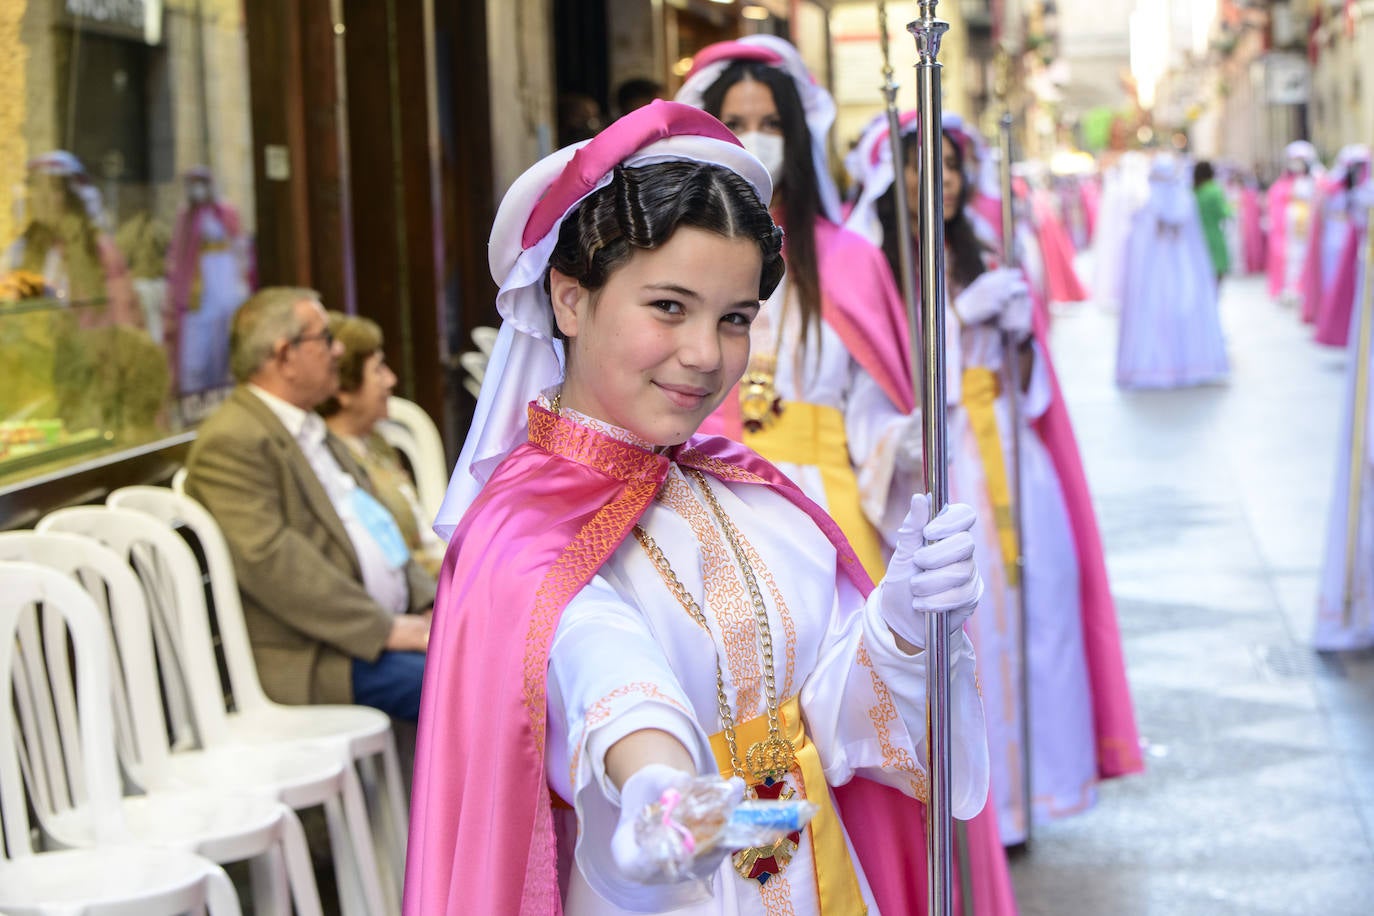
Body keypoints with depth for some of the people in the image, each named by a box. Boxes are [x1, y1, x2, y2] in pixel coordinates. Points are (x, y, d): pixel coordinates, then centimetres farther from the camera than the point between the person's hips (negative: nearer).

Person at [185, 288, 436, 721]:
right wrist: (386, 630, -22)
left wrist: (429, 602, 6)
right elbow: (269, 560, -22)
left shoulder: (312, 430, 21)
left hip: (393, 623, 10)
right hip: (310, 658, -10)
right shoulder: (232, 441, -12)